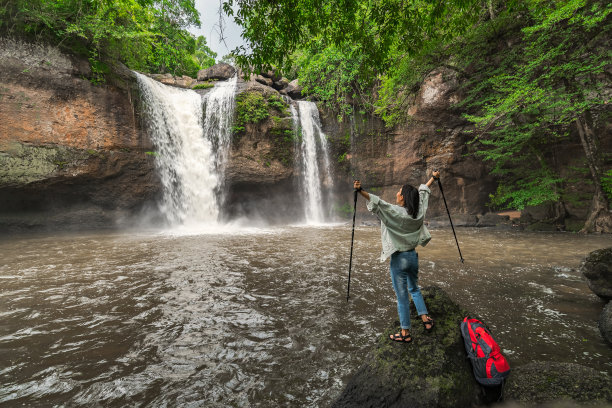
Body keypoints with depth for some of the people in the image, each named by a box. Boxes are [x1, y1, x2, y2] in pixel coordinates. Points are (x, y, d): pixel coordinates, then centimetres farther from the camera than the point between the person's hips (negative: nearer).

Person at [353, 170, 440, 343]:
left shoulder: (396, 212, -20)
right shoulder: (418, 212, -1)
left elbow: (378, 203, -37)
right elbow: (423, 192, 15)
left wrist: (361, 191, -46)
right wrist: (433, 178, 31)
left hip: (399, 259, -6)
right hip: (413, 256, 7)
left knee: (402, 296, 6)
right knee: (414, 289, 28)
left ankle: (405, 333, 20)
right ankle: (426, 320, 33)